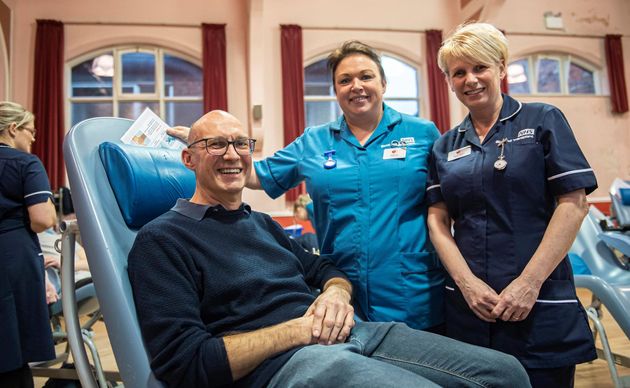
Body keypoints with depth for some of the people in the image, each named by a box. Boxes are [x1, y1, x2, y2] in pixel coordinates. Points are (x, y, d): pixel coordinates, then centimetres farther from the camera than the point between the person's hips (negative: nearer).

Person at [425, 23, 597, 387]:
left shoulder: (543, 121, 0)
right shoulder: (446, 146, 10)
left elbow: (574, 203, -7)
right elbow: (438, 219, 5)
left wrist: (529, 282, -13)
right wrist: (467, 282, -10)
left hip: (542, 306, -3)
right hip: (469, 307, 3)